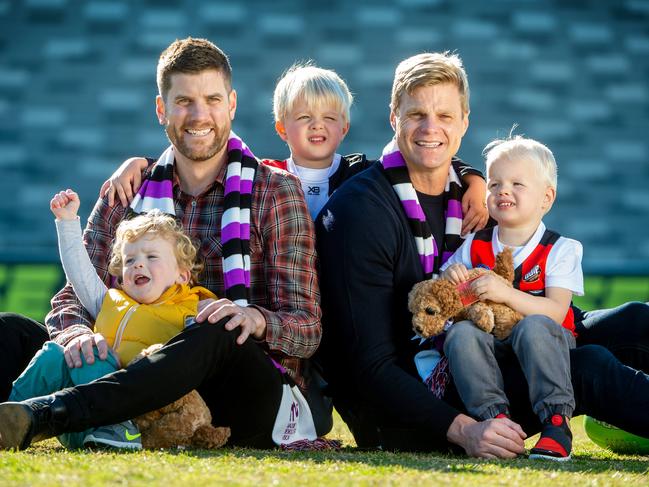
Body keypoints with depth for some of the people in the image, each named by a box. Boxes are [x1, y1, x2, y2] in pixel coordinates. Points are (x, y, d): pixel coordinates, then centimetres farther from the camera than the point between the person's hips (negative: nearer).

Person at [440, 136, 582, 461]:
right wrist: (448, 278, -11)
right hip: (490, 346, 3)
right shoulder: (475, 246, 10)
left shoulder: (561, 250, -1)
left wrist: (506, 293, -29)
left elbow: (555, 314, -14)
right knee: (460, 333, -27)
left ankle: (556, 421, -36)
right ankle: (496, 417, -32)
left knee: (533, 327, -36)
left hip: (545, 347, -3)